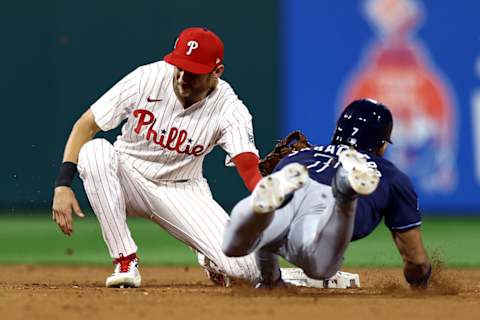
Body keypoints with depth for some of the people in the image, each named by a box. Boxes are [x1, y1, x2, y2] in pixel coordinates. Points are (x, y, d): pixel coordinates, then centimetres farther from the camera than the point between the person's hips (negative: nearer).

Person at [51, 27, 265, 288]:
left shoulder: (228, 109, -18)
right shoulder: (147, 79, -19)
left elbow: (249, 168, -32)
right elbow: (86, 125, -15)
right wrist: (62, 185, -26)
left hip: (183, 190, 0)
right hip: (129, 178, 0)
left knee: (244, 267, -22)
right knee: (95, 151, -34)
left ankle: (211, 258, 20)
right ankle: (125, 261, -23)